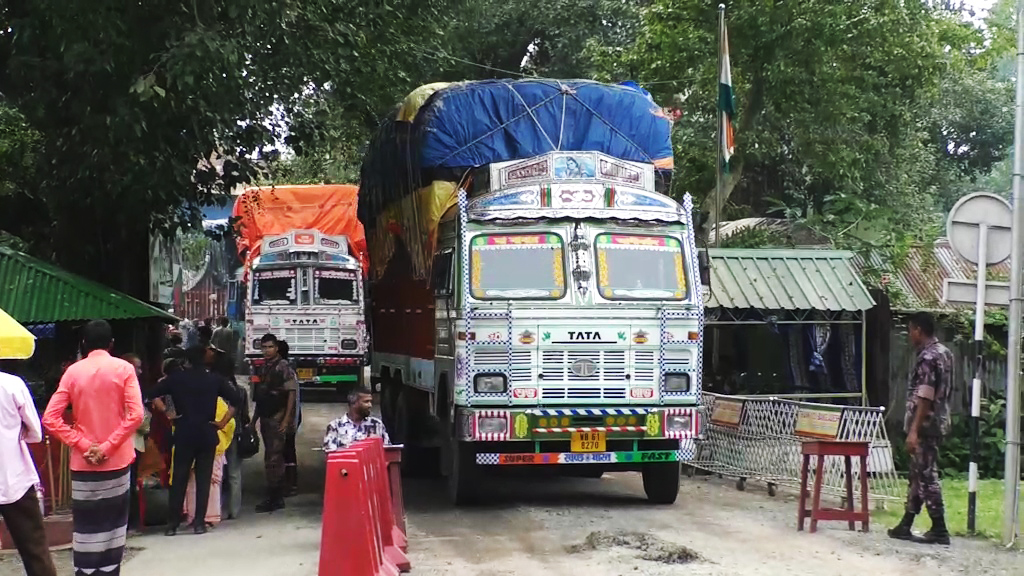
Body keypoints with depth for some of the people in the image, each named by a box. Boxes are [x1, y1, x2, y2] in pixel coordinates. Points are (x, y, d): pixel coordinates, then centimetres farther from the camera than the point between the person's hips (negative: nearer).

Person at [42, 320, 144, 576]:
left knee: (85, 526, 5)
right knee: (113, 524, 7)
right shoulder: (124, 369, -3)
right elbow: (135, 415, -14)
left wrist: (83, 445, -8)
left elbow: (50, 418, -6)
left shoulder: (73, 372, 1)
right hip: (116, 460, -1)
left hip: (82, 462, 1)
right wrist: (108, 447, -11)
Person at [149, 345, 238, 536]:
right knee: (203, 479, 5)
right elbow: (235, 400, -1)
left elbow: (154, 394, -6)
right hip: (207, 435, 1)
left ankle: (173, 523, 6)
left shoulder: (176, 379, 2)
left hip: (184, 435, 0)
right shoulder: (214, 380, 5)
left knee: (178, 479, 5)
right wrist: (223, 422, 2)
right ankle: (199, 523, 3)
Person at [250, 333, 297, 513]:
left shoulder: (283, 367, -8)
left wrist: (286, 419, -16)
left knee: (273, 458, -8)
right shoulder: (263, 367, 13)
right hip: (265, 418, 8)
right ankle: (276, 497, 18)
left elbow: (291, 393, -11)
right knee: (271, 458, 11)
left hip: (277, 418, -7)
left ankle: (274, 499, -5)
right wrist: (254, 419, 16)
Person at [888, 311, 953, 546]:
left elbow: (924, 398, -22)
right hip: (938, 423, 10)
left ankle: (939, 530, -2)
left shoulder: (927, 358, -17)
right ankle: (905, 526, 19)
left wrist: (914, 430, -23)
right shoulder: (944, 353, 13)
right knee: (918, 476, 13)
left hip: (925, 426, -10)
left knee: (926, 477, -5)